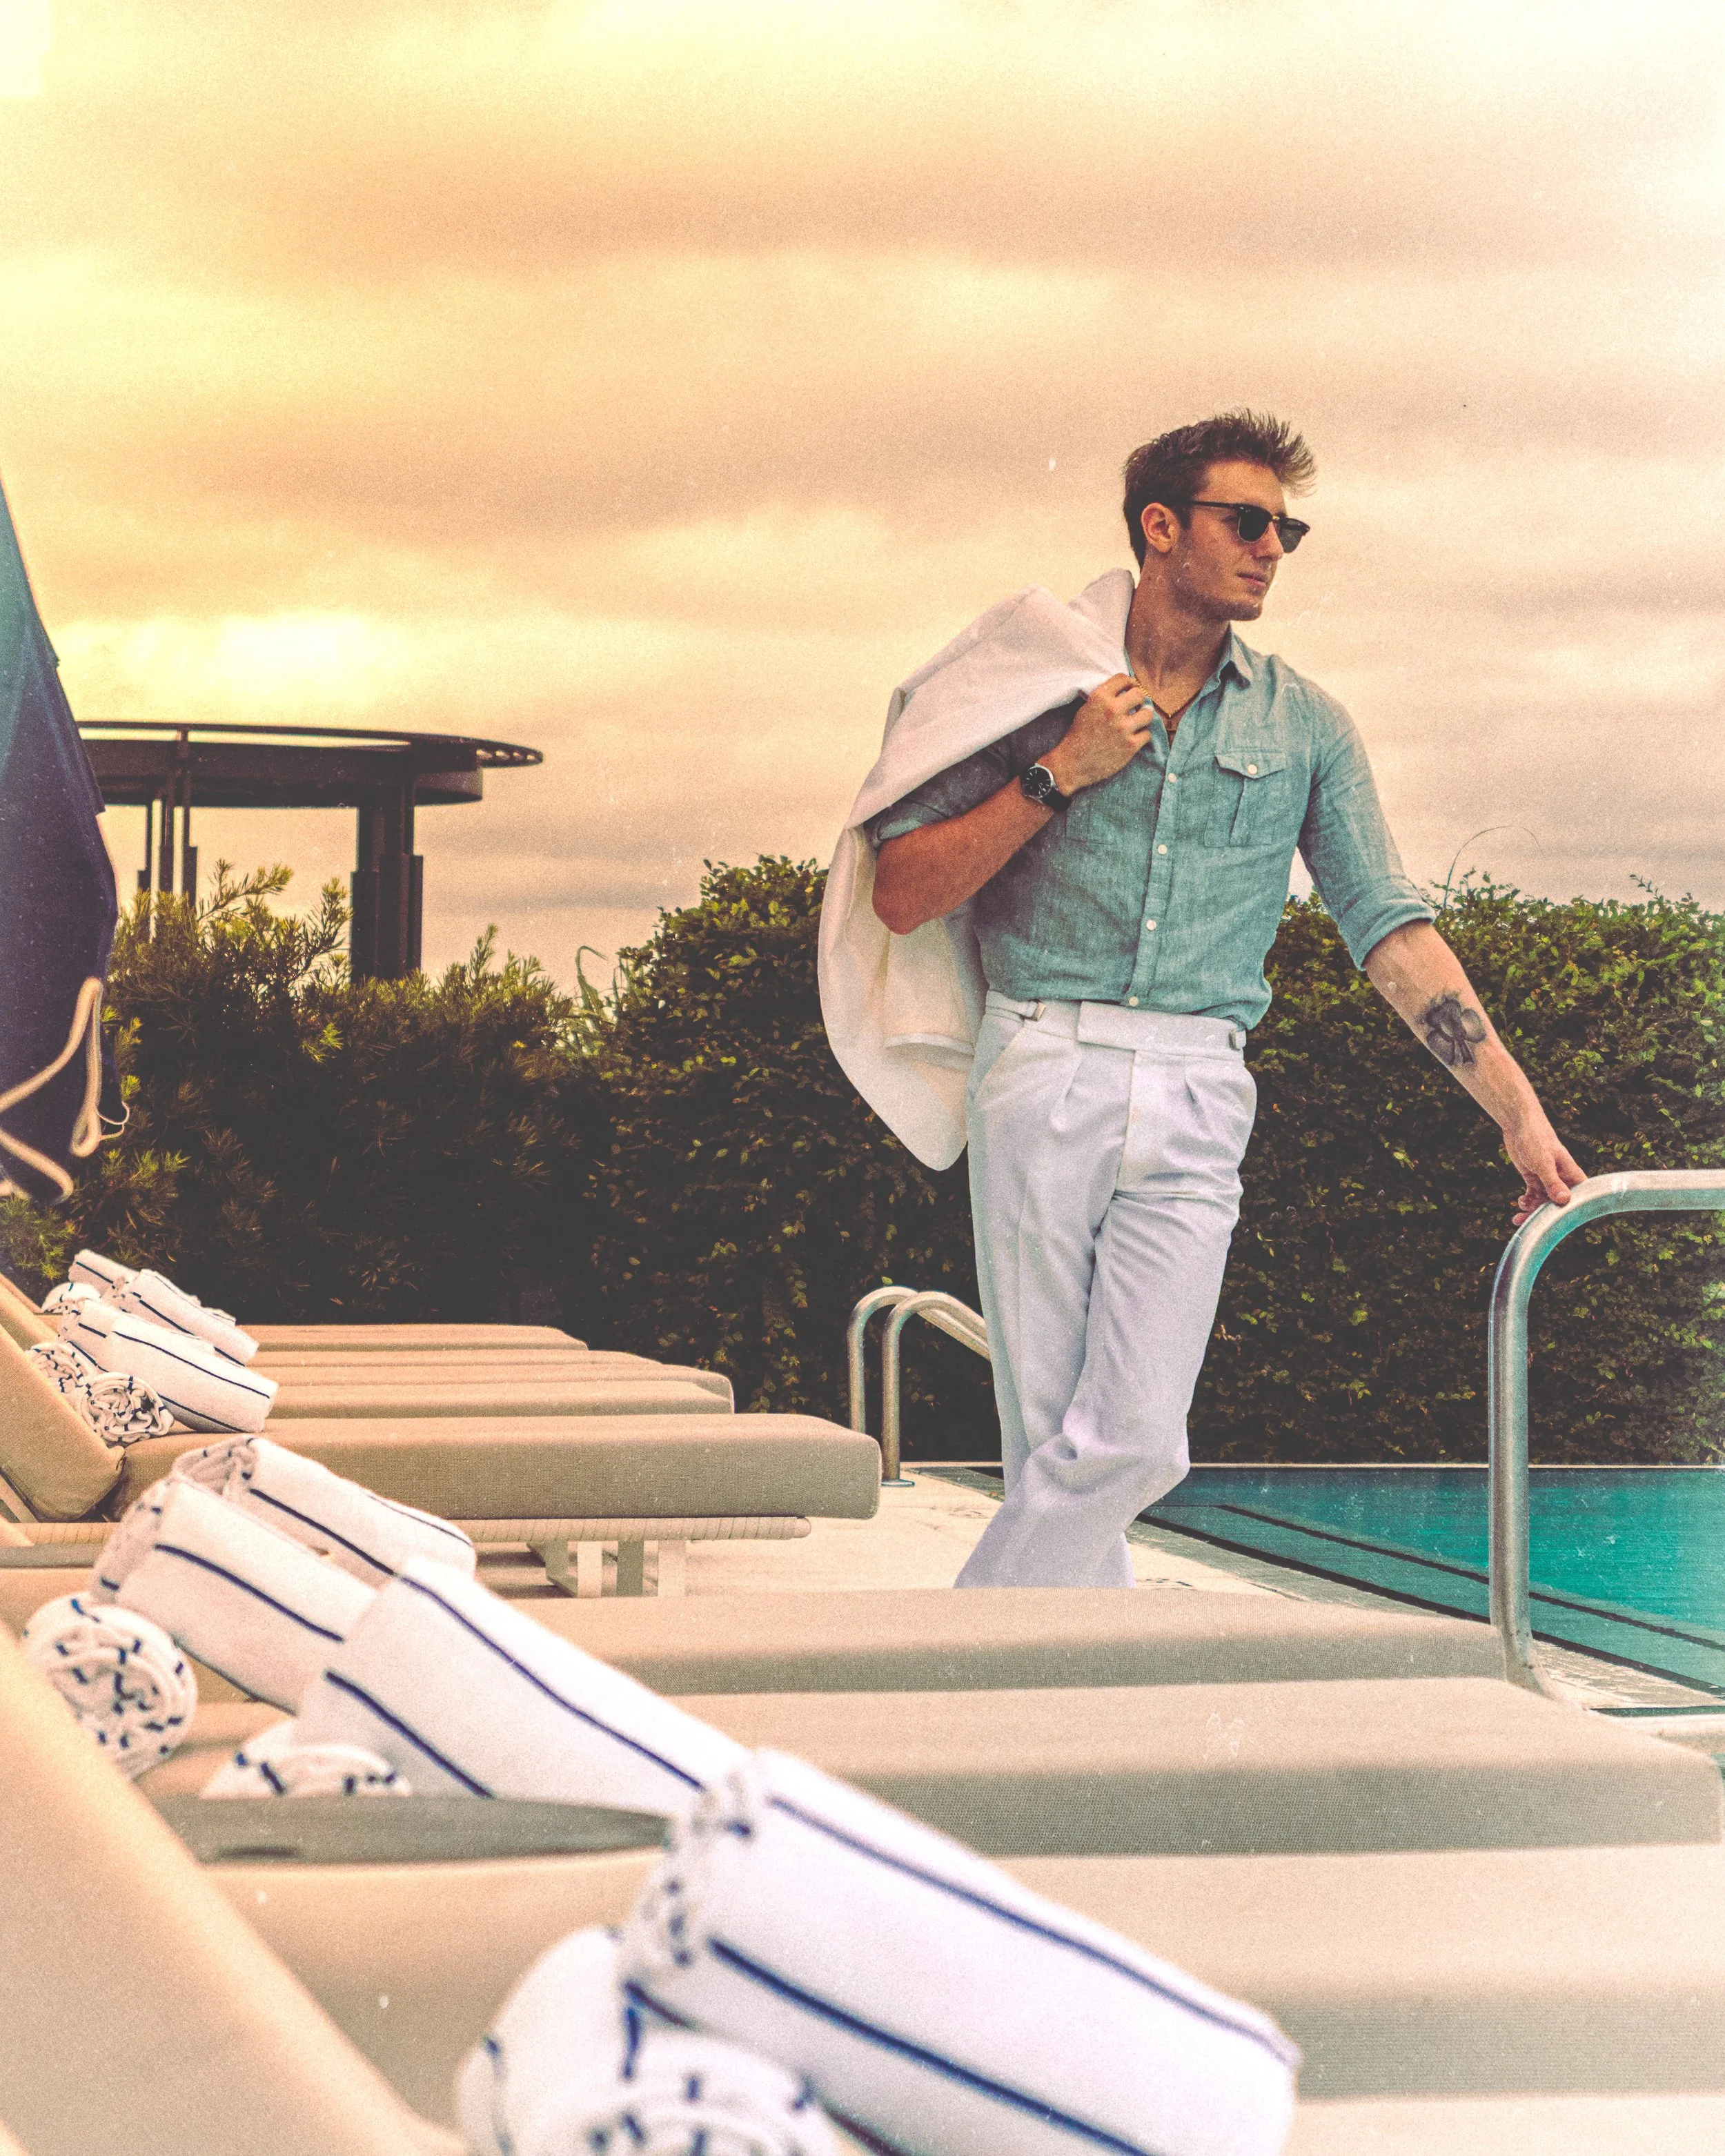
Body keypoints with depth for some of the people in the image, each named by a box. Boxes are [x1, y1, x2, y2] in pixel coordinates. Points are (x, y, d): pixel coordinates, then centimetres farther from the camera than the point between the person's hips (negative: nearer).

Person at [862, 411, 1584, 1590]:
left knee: (1132, 1439, -10)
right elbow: (901, 895, 3)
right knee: (1050, 1439, -1)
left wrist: (1519, 1112, 2)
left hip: (1198, 1095, 1)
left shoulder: (1306, 727, 13)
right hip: (1045, 1078, -1)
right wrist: (1063, 770, -6)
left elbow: (1392, 927, 10)